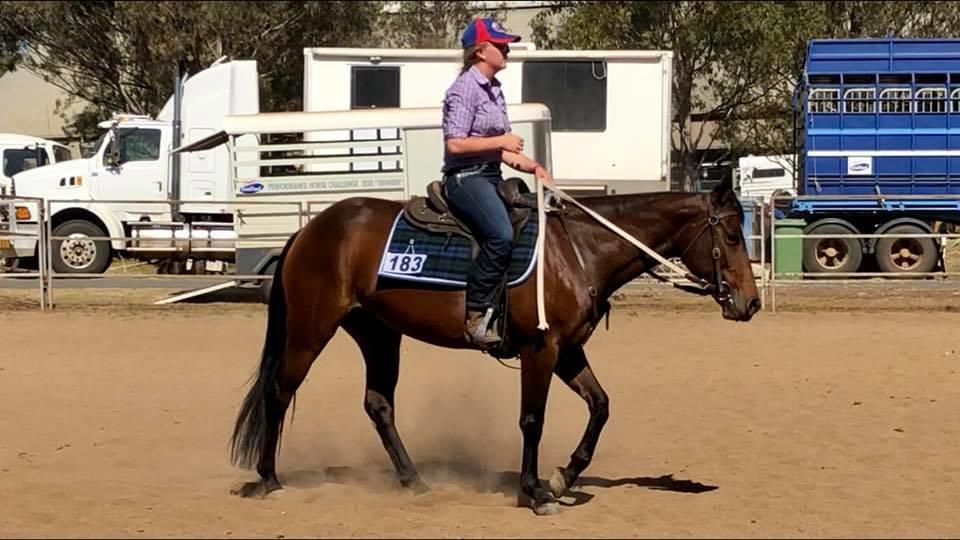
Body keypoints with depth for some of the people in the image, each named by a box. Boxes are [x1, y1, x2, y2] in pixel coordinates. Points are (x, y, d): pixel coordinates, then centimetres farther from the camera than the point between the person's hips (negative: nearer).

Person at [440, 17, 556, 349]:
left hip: (491, 177, 10)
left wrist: (532, 167, 7)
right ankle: (475, 315, -24)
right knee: (501, 235, -30)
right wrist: (500, 141, -17)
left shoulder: (494, 89, 17)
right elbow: (455, 145, -18)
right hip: (465, 177, -10)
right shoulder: (465, 89, -10)